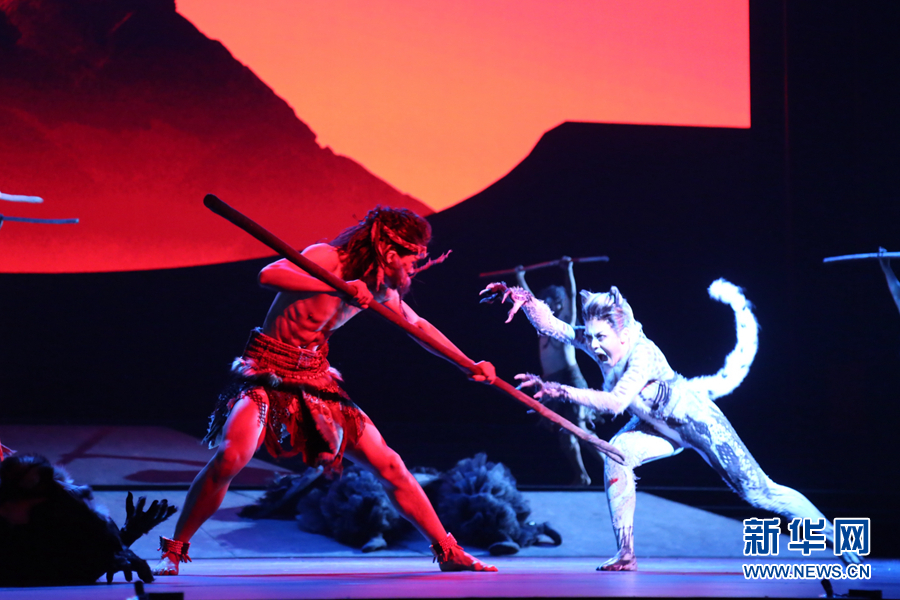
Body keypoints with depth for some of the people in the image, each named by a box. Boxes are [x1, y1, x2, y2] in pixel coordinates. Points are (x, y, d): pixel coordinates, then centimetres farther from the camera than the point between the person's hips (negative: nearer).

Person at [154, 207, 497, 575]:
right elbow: (269, 275, -34)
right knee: (231, 456, -30)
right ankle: (173, 552, -15)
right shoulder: (327, 259, -18)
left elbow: (418, 325, 21)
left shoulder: (379, 289, 5)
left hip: (315, 383, 7)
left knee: (389, 466, 2)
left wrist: (470, 365, 20)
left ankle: (448, 552, 16)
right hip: (268, 375, -7)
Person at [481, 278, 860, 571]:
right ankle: (626, 556, -15)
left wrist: (558, 391, -56)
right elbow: (548, 325, -20)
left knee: (757, 491, -3)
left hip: (695, 418, -6)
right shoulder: (594, 343, -18)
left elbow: (615, 402, -50)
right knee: (617, 454, -21)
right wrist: (523, 298, -38)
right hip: (659, 425, 6)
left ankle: (834, 536, 12)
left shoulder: (642, 353, -37)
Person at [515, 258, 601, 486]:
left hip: (570, 379, -8)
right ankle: (580, 475, 9)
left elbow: (572, 296, -15)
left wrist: (568, 270, -22)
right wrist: (520, 278, 28)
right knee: (563, 434, 5)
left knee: (579, 429, -14)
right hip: (551, 382, 8)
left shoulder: (566, 321, -2)